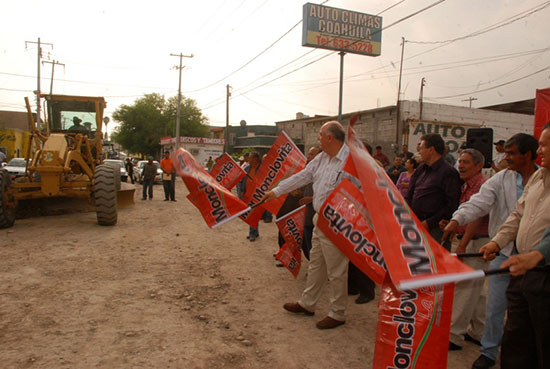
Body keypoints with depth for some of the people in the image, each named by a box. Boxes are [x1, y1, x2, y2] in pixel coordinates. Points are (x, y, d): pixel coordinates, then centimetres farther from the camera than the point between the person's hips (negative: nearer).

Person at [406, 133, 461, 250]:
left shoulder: (448, 172, -10)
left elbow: (452, 204, -14)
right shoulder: (421, 169, 15)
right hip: (415, 223, 8)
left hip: (435, 227, -7)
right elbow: (410, 195, 21)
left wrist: (429, 223, -15)